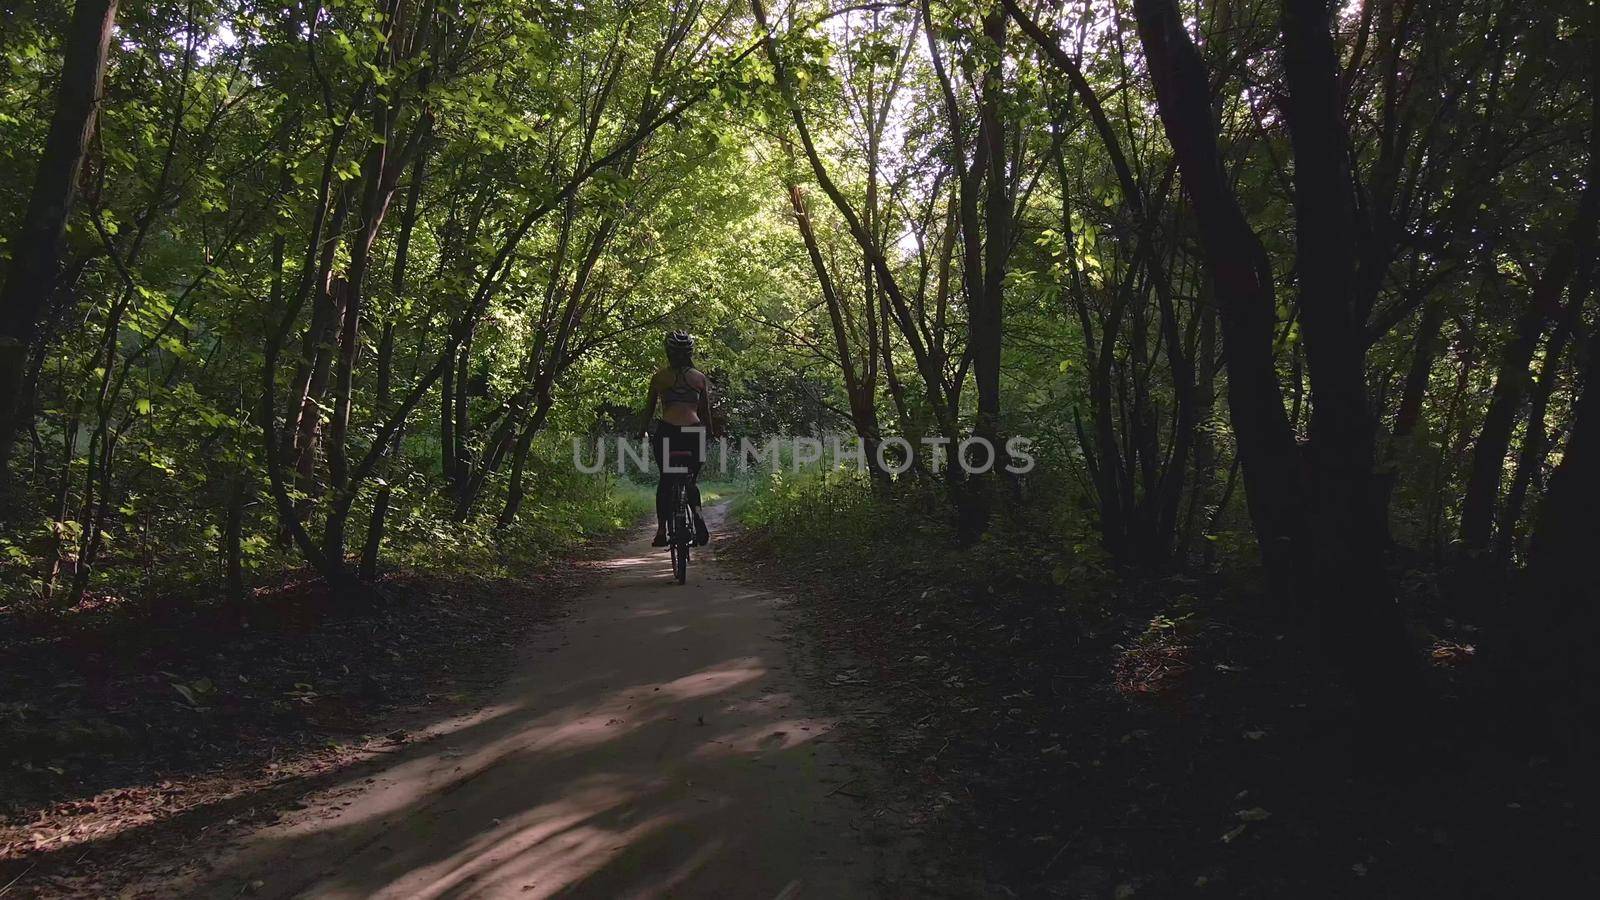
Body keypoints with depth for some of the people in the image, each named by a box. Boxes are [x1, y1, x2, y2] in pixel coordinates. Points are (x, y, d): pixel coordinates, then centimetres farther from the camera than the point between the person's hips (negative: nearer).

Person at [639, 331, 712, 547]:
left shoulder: (660, 376, 7)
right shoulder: (700, 377, 10)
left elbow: (649, 407, 15)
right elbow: (706, 412, 14)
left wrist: (643, 432, 28)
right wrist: (707, 434, 27)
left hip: (667, 431, -1)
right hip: (694, 432, 1)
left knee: (665, 480, 14)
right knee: (690, 480, 17)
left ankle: (661, 531, 9)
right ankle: (697, 515, -9)